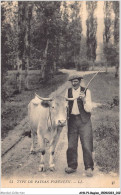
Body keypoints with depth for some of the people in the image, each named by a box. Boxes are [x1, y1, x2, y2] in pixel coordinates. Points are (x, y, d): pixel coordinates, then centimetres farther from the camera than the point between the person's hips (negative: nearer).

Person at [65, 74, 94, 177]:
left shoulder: (86, 91, -1)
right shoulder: (68, 91, 8)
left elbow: (89, 109, -5)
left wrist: (84, 100, -22)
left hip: (84, 121, -3)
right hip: (72, 120, 3)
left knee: (87, 145, -5)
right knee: (71, 145, 7)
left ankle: (89, 168, 6)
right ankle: (72, 166, 21)